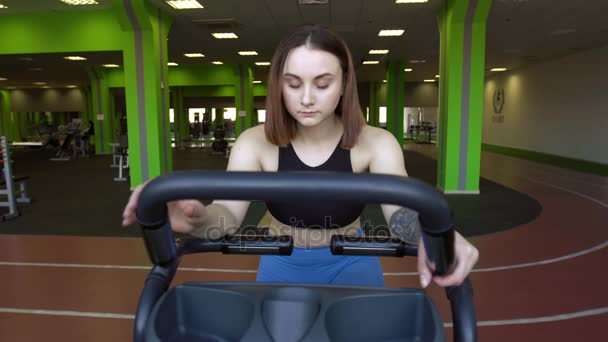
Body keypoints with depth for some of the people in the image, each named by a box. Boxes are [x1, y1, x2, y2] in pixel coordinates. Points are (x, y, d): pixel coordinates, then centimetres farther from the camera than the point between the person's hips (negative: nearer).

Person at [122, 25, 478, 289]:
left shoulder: (375, 143, -20)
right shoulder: (256, 143, -18)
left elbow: (401, 208, -35)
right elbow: (228, 213, -31)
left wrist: (432, 234, -59)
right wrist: (196, 217, -55)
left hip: (349, 264, 0)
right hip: (283, 265, 1)